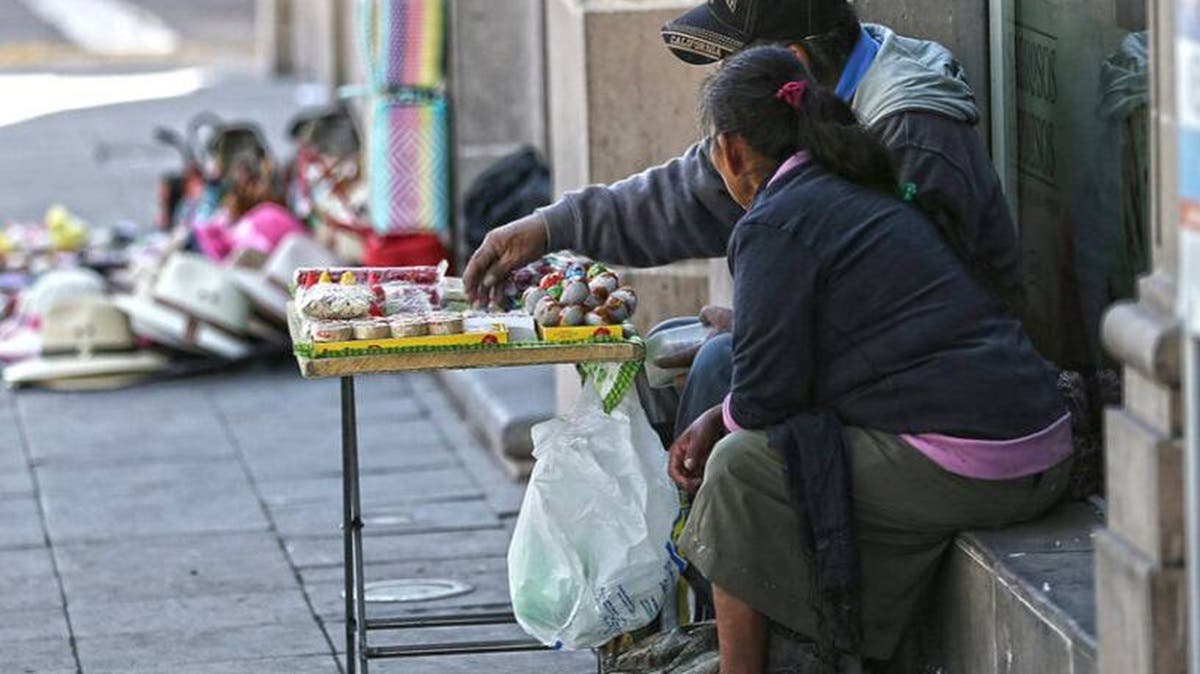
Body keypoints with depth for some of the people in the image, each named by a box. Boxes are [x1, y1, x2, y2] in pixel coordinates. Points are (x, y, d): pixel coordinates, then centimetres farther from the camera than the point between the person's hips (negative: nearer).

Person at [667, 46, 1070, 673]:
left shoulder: (773, 226, -8)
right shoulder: (860, 194, 21)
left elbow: (764, 397, -10)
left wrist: (723, 422, 12)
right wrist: (718, 419, 22)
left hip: (962, 470, -10)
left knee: (738, 468, 1)